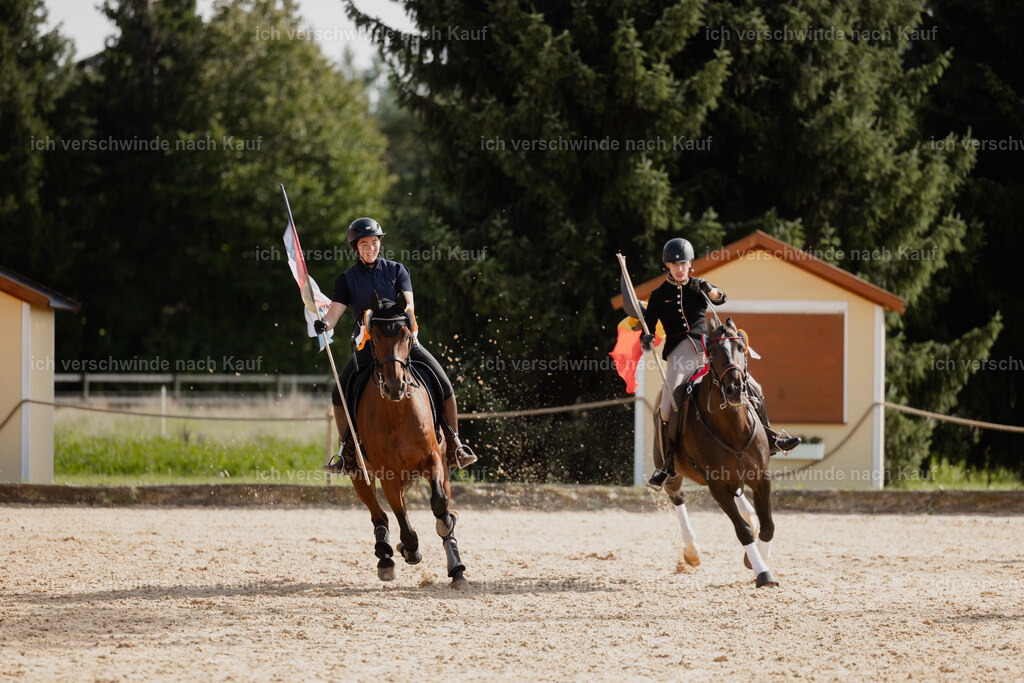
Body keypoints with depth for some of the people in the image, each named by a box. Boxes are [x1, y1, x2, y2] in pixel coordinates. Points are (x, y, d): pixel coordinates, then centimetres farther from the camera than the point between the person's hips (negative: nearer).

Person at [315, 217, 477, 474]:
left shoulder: (396, 270, 5)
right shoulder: (347, 279, 4)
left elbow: (408, 303, -6)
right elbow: (335, 311, -8)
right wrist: (324, 324, -31)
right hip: (366, 346, 0)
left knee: (444, 385, -11)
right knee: (339, 393, -15)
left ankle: (454, 448, 2)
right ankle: (347, 455, -2)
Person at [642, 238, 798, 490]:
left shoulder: (699, 286, 12)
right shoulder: (660, 295, 7)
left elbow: (719, 299, -7)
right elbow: (649, 326, 3)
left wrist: (712, 292, -30)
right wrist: (646, 340, -20)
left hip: (708, 348, 3)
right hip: (680, 353, -3)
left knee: (752, 388, -2)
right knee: (668, 407, -24)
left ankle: (768, 439, 16)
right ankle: (665, 464, -15)